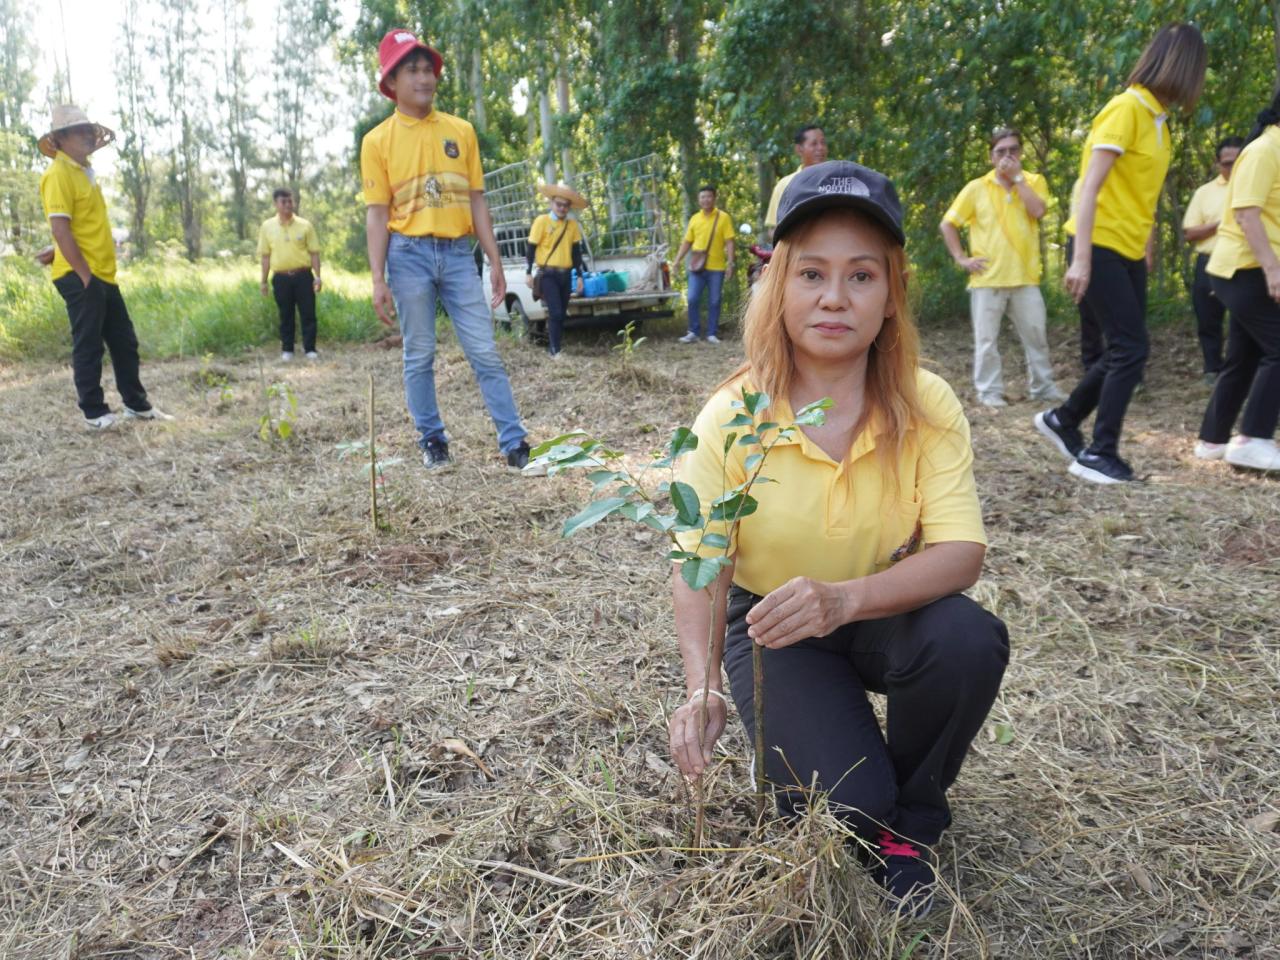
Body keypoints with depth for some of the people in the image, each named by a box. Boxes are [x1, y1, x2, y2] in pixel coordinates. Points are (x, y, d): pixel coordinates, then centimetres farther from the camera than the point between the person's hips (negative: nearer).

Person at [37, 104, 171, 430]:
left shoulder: (84, 169, 17)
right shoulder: (59, 174, -12)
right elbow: (60, 229, -18)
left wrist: (98, 270, 17)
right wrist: (83, 273, -18)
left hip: (104, 274, 9)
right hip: (81, 277, -9)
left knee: (125, 341, 13)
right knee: (88, 346, -1)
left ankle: (137, 405, 23)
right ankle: (94, 413, 8)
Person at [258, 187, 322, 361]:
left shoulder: (305, 225, 3)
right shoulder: (267, 226, 6)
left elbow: (314, 253, 4)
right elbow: (265, 256, 9)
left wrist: (317, 277, -4)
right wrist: (264, 282, 7)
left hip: (303, 276, -1)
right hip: (281, 278, 1)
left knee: (308, 314, -1)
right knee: (285, 316, 7)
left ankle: (310, 349, 6)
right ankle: (287, 350, 15)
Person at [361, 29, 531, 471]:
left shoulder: (461, 131, 9)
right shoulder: (378, 140, 1)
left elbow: (476, 200, 10)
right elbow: (377, 214, -2)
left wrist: (495, 261, 6)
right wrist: (378, 279, -9)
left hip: (458, 253, 2)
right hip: (409, 254, -1)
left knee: (485, 351, -1)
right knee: (419, 356, 5)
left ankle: (514, 442, 2)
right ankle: (432, 440, 17)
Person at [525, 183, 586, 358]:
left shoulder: (572, 224, 8)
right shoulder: (542, 221, -4)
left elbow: (577, 251, 14)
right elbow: (530, 247, -3)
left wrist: (580, 276, 11)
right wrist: (528, 273, -8)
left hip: (565, 274, 5)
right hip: (547, 274, -5)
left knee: (562, 314, 8)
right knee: (555, 312, -13)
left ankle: (551, 347, 20)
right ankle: (555, 350, -8)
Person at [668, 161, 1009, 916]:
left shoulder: (928, 407, -17)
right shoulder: (731, 418, -20)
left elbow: (961, 553, -23)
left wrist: (845, 597, -41)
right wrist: (702, 685, -34)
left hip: (887, 614, 2)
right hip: (771, 624, -2)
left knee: (968, 640, -31)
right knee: (846, 804, -23)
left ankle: (912, 820, 0)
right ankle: (788, 742, 17)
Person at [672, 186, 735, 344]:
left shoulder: (723, 217, 0)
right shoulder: (694, 219, 10)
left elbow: (729, 242, -3)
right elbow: (687, 242, 13)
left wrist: (730, 263, -11)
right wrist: (678, 259, 3)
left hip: (716, 267, -2)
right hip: (696, 266, 2)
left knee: (714, 302, 3)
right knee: (693, 300, -1)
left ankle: (712, 334, 11)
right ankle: (693, 333, 9)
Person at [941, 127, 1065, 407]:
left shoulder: (1034, 181, 7)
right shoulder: (976, 188, 3)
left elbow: (1038, 210, -13)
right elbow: (947, 224, 5)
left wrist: (1017, 177, -8)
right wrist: (961, 258, -4)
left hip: (1025, 277, 2)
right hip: (987, 278, -1)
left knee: (1036, 335, 8)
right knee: (987, 339, 1)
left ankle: (1042, 386, 21)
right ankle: (989, 391, 10)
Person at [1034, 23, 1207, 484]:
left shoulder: (1157, 119, 14)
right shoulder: (1126, 109, -12)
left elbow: (1143, 195, 14)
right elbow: (1089, 188, -18)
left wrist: (1148, 251, 11)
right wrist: (1081, 258, -24)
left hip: (1129, 252, 9)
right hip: (1100, 248, -9)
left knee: (1125, 351, 9)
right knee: (1131, 350, -8)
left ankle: (1063, 420, 23)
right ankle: (1099, 455, 1)